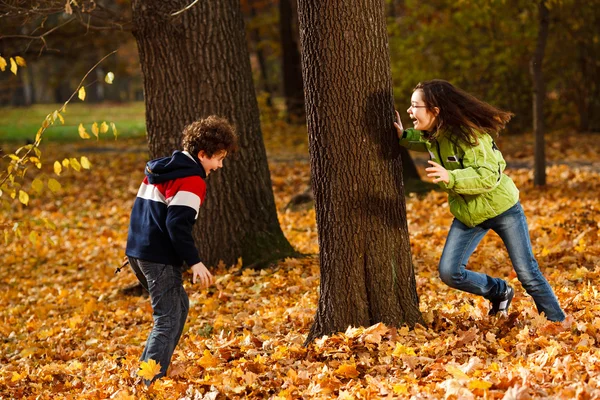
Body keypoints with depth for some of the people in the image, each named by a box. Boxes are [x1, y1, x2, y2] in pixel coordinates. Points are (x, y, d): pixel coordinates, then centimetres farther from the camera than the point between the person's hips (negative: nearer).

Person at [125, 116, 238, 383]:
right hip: (160, 258, -9)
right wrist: (194, 262, -21)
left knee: (178, 306, 22)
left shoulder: (158, 169, 16)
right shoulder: (192, 182, -12)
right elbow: (177, 225, -22)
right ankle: (149, 385, -14)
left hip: (137, 251, 9)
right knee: (168, 321, -7)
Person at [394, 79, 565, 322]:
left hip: (500, 208, -7)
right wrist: (404, 137, 5)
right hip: (467, 215, 7)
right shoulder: (433, 135, -5)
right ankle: (499, 293, 20)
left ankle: (558, 323, 17)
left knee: (527, 273, 1)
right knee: (449, 273, -5)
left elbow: (488, 176, -33)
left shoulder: (468, 135, -28)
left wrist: (451, 178, -48)